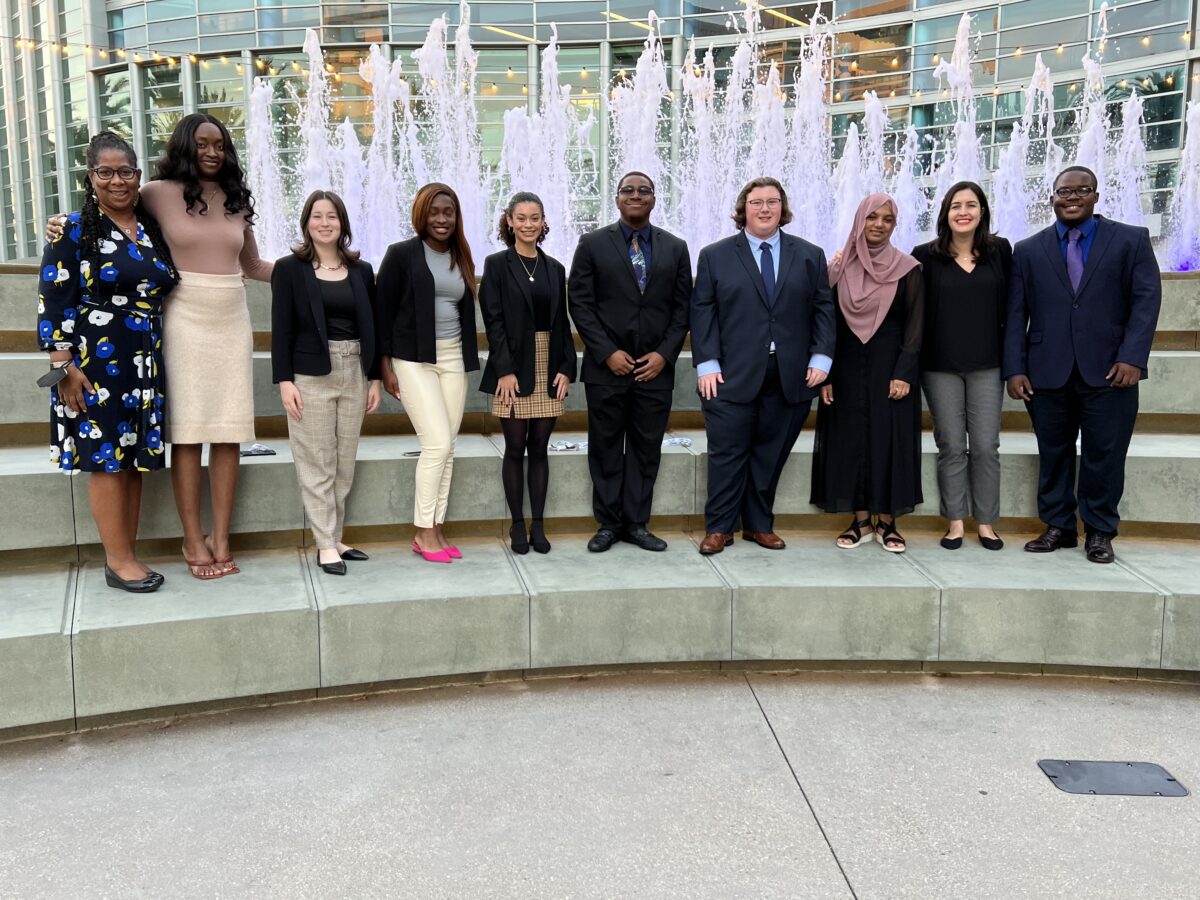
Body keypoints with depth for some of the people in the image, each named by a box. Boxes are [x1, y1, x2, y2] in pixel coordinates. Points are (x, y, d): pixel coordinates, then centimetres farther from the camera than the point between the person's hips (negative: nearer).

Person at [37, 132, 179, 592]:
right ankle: (119, 560, 5)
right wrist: (63, 367, -14)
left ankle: (124, 554, 16)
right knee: (106, 458, -3)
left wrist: (167, 358, 15)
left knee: (136, 458, 7)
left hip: (145, 364, 5)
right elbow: (53, 301, -8)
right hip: (96, 365, -5)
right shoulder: (74, 230, -4)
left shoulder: (153, 230, 11)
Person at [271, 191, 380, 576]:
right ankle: (325, 545, 5)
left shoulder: (361, 270, 10)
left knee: (345, 463, 7)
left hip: (354, 374, 4)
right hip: (311, 375, -4)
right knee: (317, 463, -1)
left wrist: (375, 378, 7)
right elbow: (281, 329, -4)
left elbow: (371, 327, 12)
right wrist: (284, 380, -11)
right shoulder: (289, 268, 0)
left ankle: (336, 538, 17)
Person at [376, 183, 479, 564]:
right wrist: (386, 366, -9)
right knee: (437, 443, -12)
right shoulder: (401, 254, -3)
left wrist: (468, 361, 12)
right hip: (414, 359, -5)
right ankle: (424, 532, 1)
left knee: (447, 448, 4)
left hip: (453, 359, 5)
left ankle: (436, 529, 12)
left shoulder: (461, 258, 13)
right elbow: (383, 311, -4)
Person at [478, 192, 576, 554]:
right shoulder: (497, 265, 0)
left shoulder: (554, 268, 11)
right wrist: (505, 370, -14)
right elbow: (493, 320, -6)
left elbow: (562, 323, 10)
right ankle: (518, 526, 11)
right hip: (514, 367, -3)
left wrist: (566, 368, 0)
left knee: (539, 449, 7)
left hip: (548, 367, 3)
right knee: (515, 449, 2)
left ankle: (538, 525, 13)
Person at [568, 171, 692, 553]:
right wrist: (607, 353, -10)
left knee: (646, 449, 6)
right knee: (606, 449, 5)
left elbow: (682, 307, 7)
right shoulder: (593, 244, 2)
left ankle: (636, 523, 16)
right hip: (606, 366, -2)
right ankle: (608, 524, 15)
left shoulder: (675, 248, 8)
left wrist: (664, 354, -5)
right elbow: (580, 304, -2)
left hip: (655, 368, 2)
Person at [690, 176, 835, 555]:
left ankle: (759, 524, 21)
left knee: (771, 454, 8)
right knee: (727, 454, 0)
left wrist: (821, 357, -2)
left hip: (790, 378, 2)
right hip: (732, 377, -2)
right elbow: (702, 312, 1)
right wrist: (707, 364, -8)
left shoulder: (810, 256, 11)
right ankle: (719, 527, 12)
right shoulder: (715, 256, 6)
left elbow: (823, 309, 9)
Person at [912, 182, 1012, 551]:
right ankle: (955, 521, 15)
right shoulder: (926, 255, -1)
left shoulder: (1000, 250, 4)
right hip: (940, 365, -1)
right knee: (951, 446, 5)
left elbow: (1009, 304, 6)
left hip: (987, 364, 1)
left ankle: (986, 522, 16)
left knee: (985, 446, 3)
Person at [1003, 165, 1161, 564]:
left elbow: (1146, 299, -1)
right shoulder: (1028, 251, 9)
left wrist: (1132, 357, -13)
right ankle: (1058, 526, 21)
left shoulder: (1132, 240, 6)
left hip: (1108, 370, -1)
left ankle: (1100, 532, 17)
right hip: (1048, 372, 1)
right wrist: (1015, 369, -4)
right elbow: (1015, 316, 5)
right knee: (1053, 455, 9)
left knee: (1104, 455, 3)